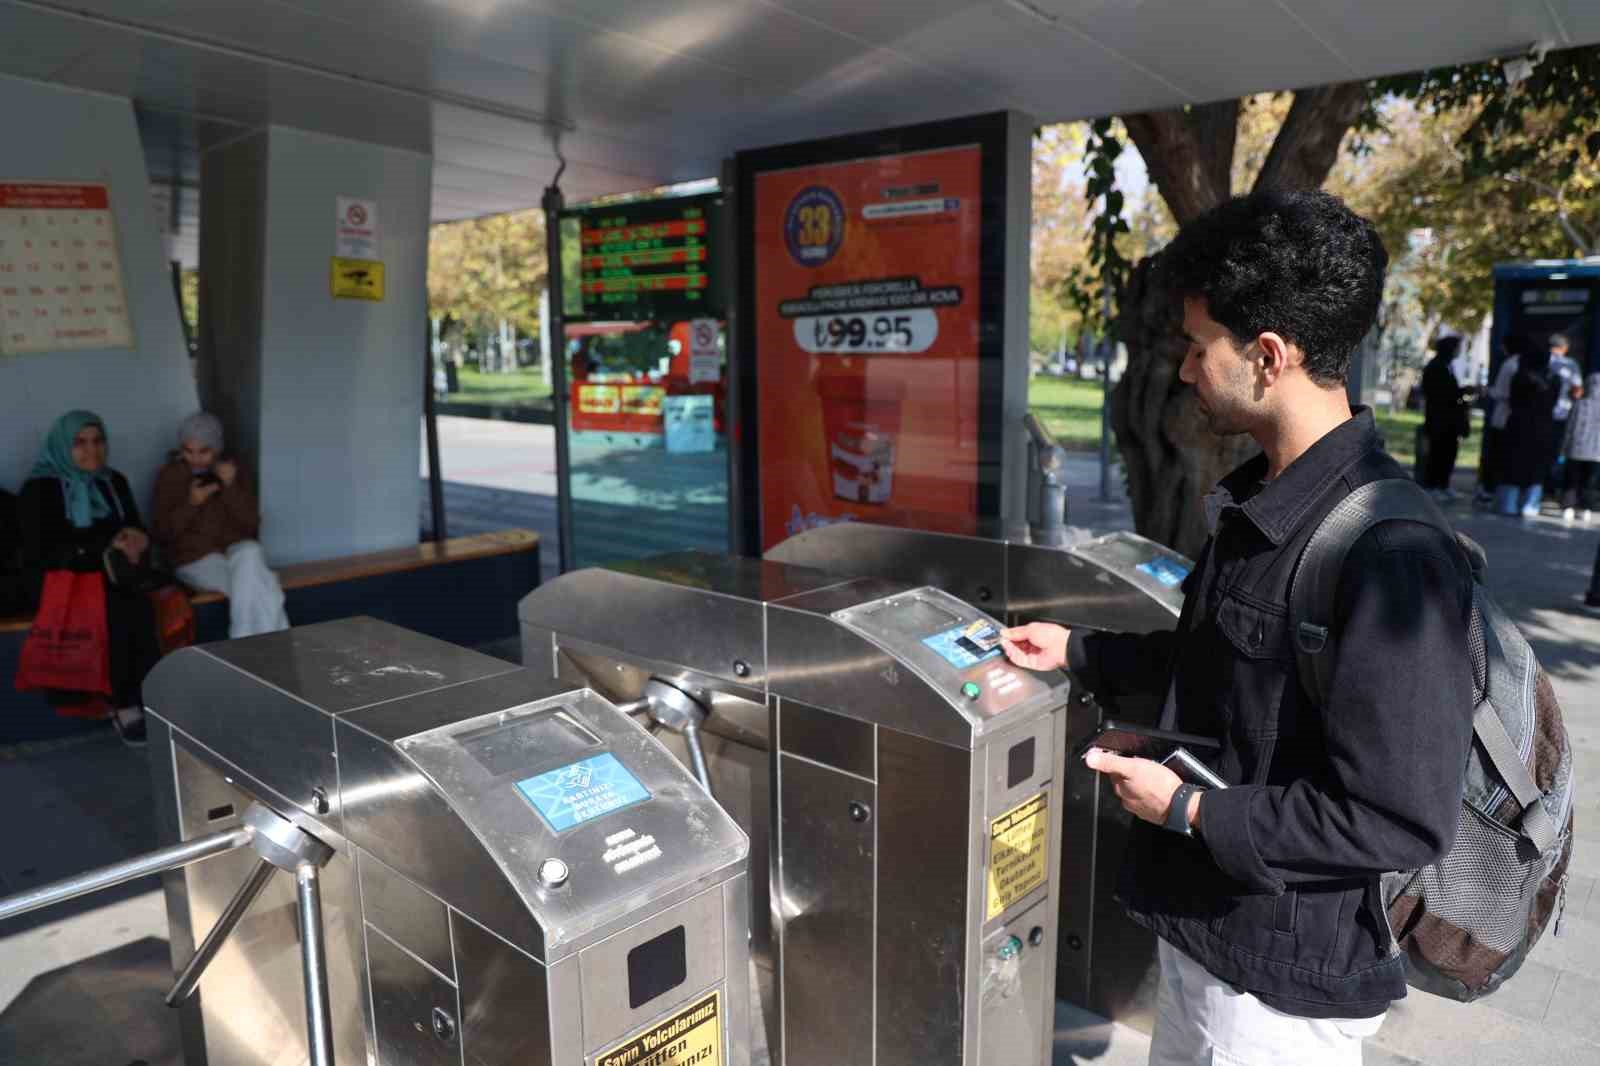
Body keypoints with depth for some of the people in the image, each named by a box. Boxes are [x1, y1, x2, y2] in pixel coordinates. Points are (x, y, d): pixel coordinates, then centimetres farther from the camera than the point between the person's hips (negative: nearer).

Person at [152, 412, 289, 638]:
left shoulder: (231, 470, 7)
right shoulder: (170, 475, 1)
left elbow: (252, 524, -1)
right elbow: (162, 534, -3)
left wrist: (231, 487, -14)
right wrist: (191, 504, -16)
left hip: (235, 550, 3)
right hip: (194, 559, -3)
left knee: (251, 553, -34)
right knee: (255, 587, -30)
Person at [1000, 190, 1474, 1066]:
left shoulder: (1389, 551, -28)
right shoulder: (1256, 501, 1)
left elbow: (1402, 821, -26)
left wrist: (1189, 810, -21)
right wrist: (1078, 654, 14)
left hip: (1283, 979, -8)